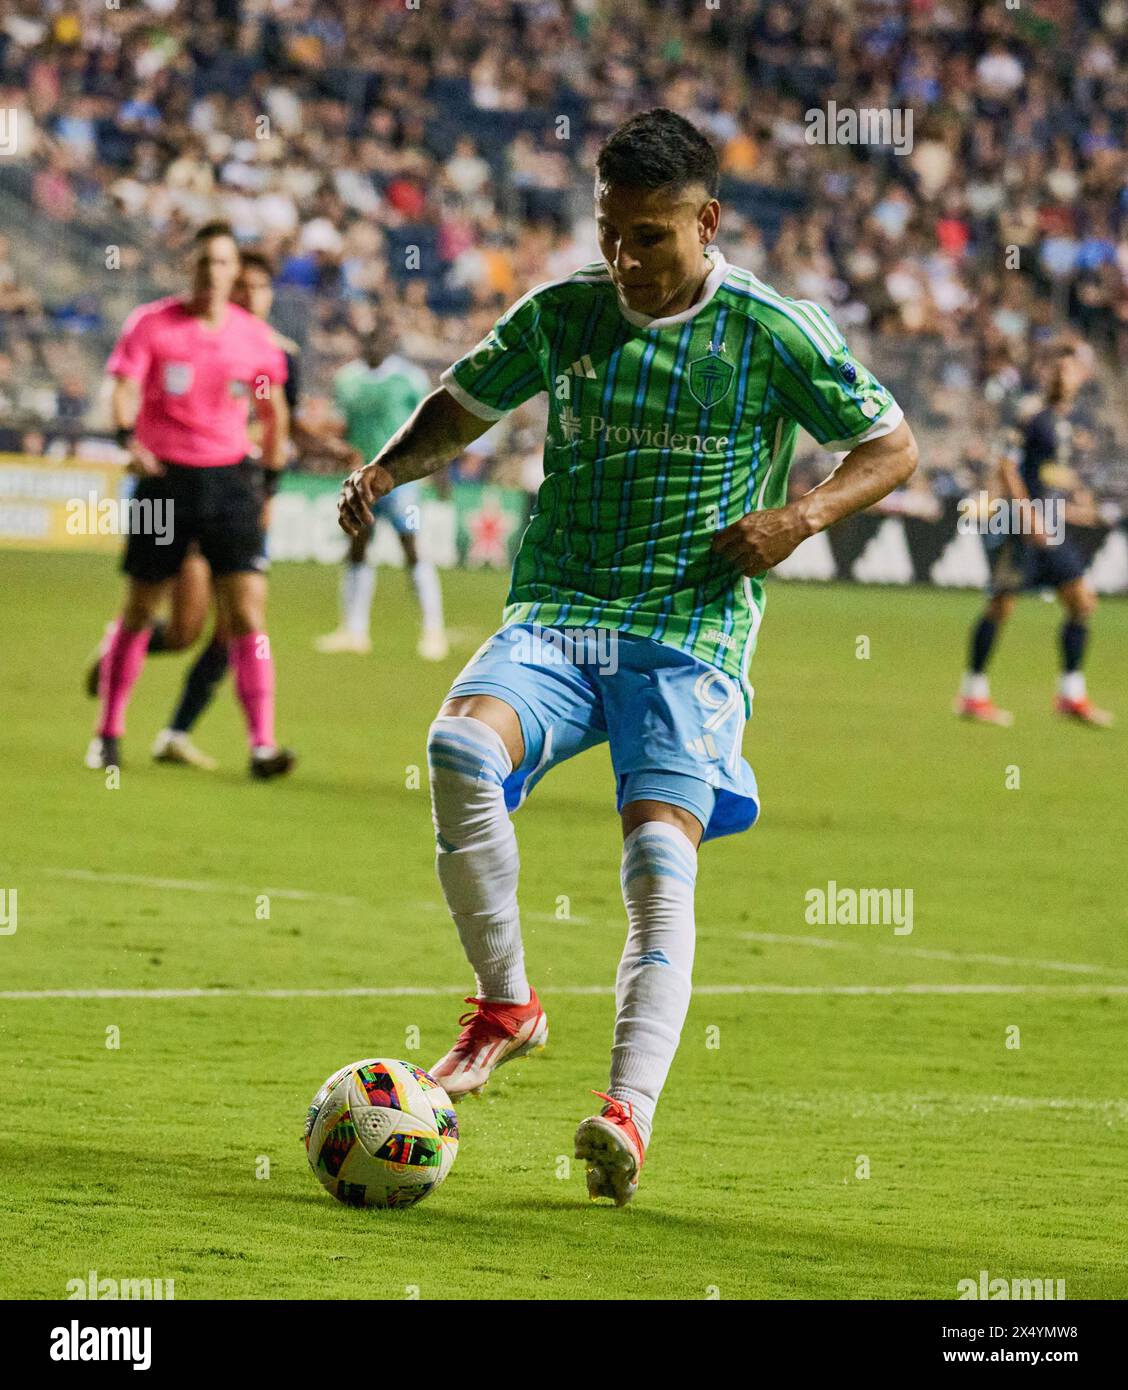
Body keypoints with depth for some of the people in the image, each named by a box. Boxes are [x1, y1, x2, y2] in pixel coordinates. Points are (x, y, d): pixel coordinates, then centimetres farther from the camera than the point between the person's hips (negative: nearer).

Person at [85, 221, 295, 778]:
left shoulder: (256, 339, 4)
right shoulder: (150, 324, -3)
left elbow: (274, 412, 18)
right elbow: (124, 388, -15)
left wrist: (270, 480, 19)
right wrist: (129, 439, -34)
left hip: (231, 477, 1)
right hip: (165, 477, -1)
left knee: (248, 612, -10)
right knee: (140, 611, 6)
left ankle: (262, 745, -12)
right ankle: (108, 732, 22)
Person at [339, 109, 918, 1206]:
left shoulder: (768, 332, 0)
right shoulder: (562, 313, 7)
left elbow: (892, 447, 8)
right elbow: (463, 403, 23)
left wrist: (802, 515, -10)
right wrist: (391, 466, 3)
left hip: (692, 634, -2)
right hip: (556, 619, 2)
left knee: (660, 864, -21)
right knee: (458, 744, -28)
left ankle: (629, 1108, -29)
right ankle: (506, 1003, -12)